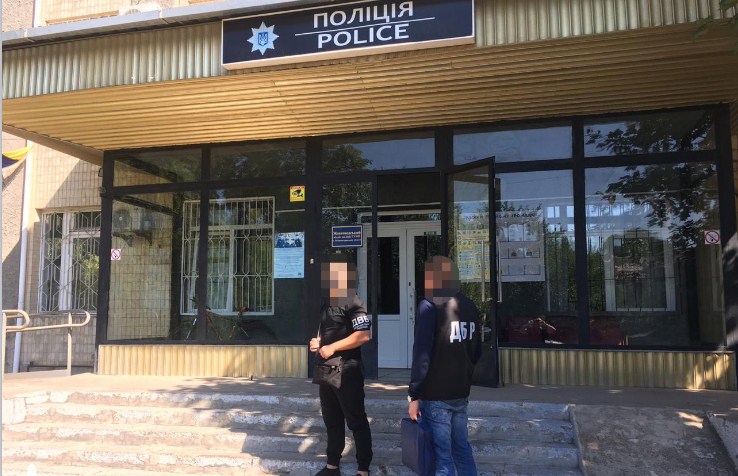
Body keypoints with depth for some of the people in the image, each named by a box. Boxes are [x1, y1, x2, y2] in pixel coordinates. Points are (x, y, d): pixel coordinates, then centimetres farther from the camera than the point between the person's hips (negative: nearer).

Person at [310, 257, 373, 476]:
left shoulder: (352, 303, -13)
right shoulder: (326, 305, 14)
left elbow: (364, 335, -23)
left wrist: (332, 347, -21)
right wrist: (317, 342, 5)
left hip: (347, 371, -9)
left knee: (356, 422, 0)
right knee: (332, 420, 17)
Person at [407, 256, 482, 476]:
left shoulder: (429, 306, -12)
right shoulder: (469, 306, 8)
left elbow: (421, 353, -17)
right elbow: (476, 351, 15)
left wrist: (413, 395, -13)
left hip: (435, 394, -7)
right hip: (461, 392, 7)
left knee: (441, 457, 0)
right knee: (462, 450, 17)